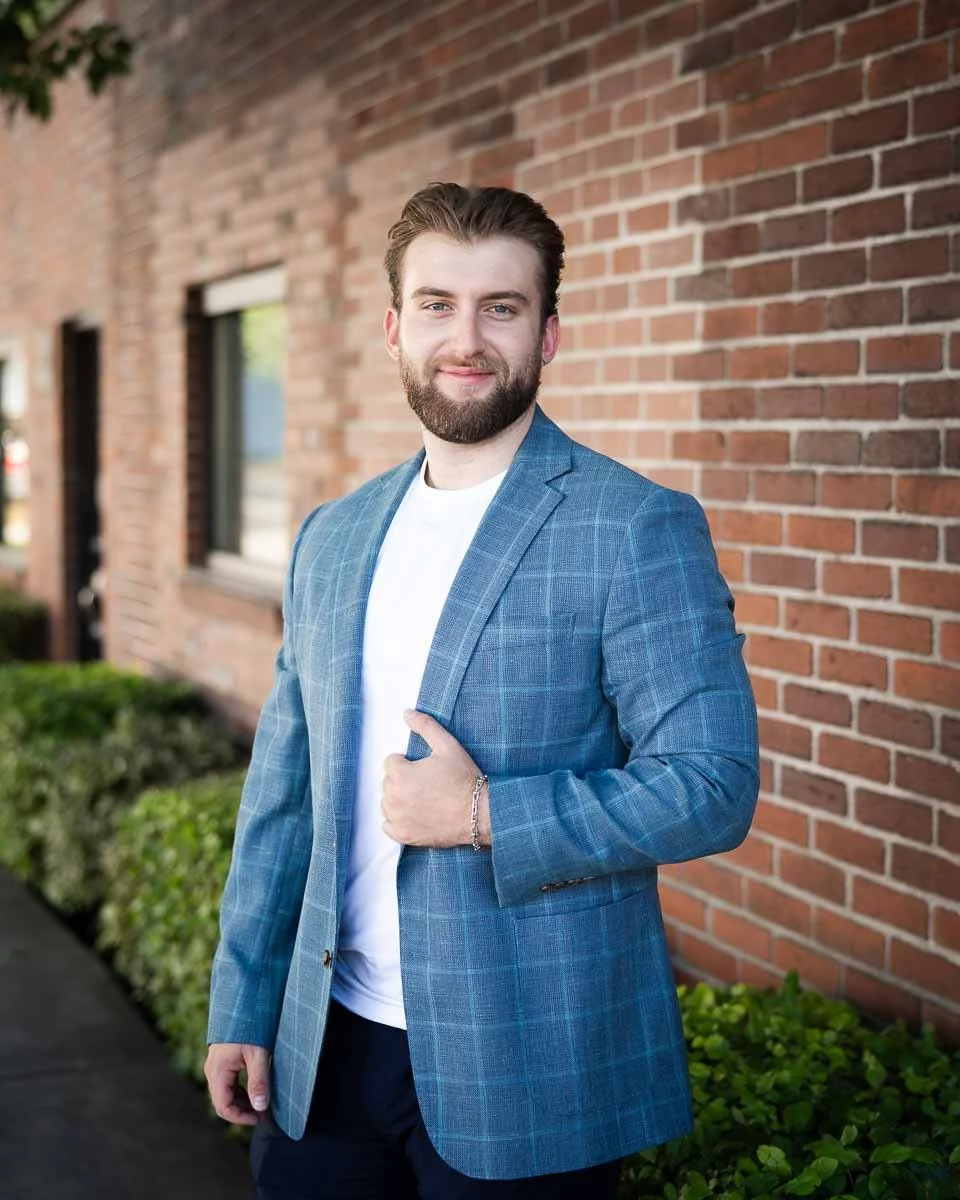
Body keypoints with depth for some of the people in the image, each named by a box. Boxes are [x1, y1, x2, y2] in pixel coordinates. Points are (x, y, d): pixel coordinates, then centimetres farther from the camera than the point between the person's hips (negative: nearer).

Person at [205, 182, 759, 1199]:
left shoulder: (639, 531, -10)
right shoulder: (331, 540, 9)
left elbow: (713, 788, -14)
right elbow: (283, 791, 13)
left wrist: (481, 814, -20)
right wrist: (242, 1008, 11)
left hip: (526, 1077, -5)